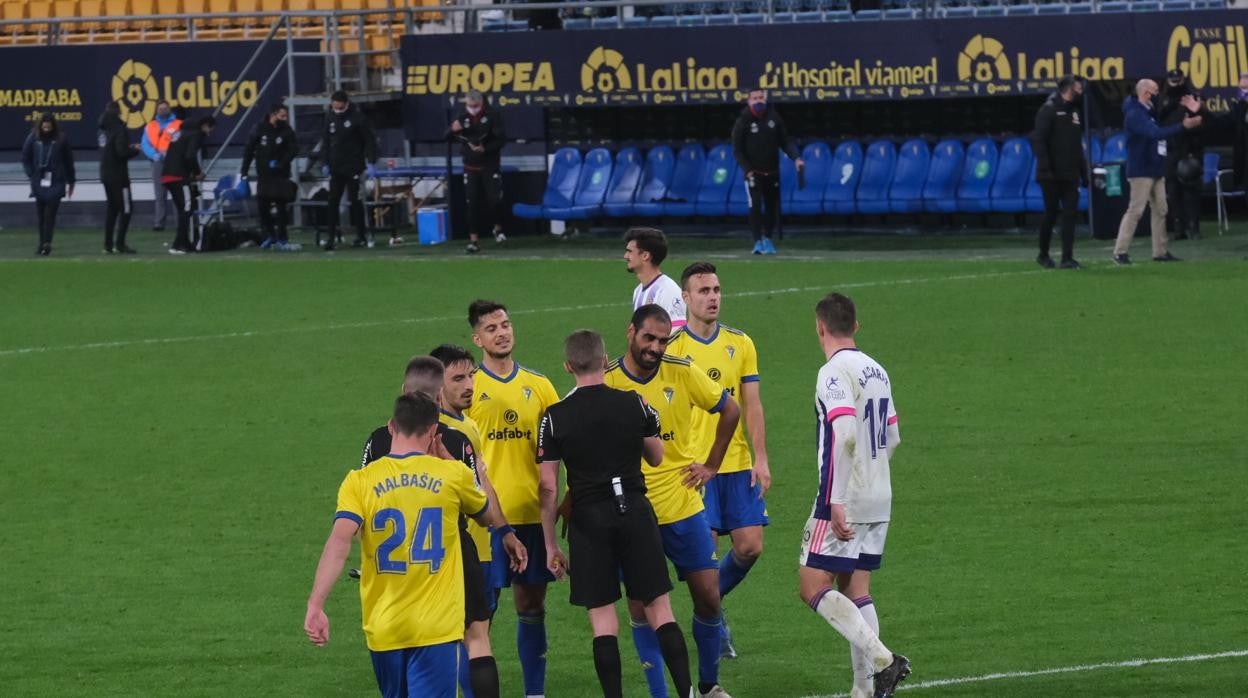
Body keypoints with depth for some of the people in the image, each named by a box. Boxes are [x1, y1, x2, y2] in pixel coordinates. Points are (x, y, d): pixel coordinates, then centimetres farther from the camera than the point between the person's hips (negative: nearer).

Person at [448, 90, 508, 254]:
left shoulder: (493, 115, -9)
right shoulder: (463, 117, 0)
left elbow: (501, 138, -11)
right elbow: (448, 137, 1)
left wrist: (485, 149, -26)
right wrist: (453, 130, -23)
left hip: (490, 165, -2)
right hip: (471, 166, 2)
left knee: (495, 199, -6)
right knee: (472, 203, 0)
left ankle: (498, 228, 20)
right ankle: (474, 239, 4)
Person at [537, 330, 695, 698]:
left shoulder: (555, 418, -4)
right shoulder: (634, 404, -2)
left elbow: (548, 487, -3)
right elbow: (656, 457, 13)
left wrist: (550, 545, 4)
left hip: (588, 519, -1)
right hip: (635, 511, 1)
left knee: (602, 618, 3)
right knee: (659, 609, 6)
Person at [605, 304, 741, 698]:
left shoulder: (682, 373, -4)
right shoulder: (606, 382, -9)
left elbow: (730, 411, 10)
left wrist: (711, 465, 7)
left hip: (683, 506, 2)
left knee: (708, 597, 4)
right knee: (641, 606, -2)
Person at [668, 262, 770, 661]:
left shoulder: (740, 344, 7)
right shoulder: (672, 348, -3)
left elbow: (751, 405, 8)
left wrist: (761, 459, 0)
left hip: (738, 464, 4)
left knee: (749, 547, 0)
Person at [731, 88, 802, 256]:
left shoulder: (773, 118, 2)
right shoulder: (742, 122, -8)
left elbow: (785, 141, 6)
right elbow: (737, 150, -6)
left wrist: (796, 158, -9)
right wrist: (748, 170, -16)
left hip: (772, 172, 3)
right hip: (753, 173, -3)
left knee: (772, 206, 8)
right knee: (755, 205, -14)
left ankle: (767, 238, 26)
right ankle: (758, 242, -9)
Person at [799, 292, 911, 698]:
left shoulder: (834, 373, -14)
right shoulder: (876, 371, 12)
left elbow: (845, 434, -26)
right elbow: (892, 438, 18)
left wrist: (836, 501, -25)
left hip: (842, 502, -8)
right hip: (879, 501, 8)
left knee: (813, 587, -5)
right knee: (856, 591, 11)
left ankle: (881, 659, -17)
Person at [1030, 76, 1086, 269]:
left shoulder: (1073, 112, 15)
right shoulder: (1049, 110, -9)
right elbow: (1038, 140, -16)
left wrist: (1084, 171, 16)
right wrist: (1045, 168, -23)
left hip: (1070, 175, 7)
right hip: (1052, 176, -7)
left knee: (1070, 214, -2)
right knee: (1051, 213, 2)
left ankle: (1067, 257, -3)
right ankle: (1043, 255, 18)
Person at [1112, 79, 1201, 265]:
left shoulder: (1149, 112, 15)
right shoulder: (1135, 115, -15)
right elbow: (1156, 133, -28)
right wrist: (1182, 126, -32)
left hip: (1157, 171, 9)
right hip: (1141, 171, -9)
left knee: (1160, 211, 8)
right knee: (1135, 210, -10)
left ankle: (1161, 251, 12)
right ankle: (1120, 252, -8)